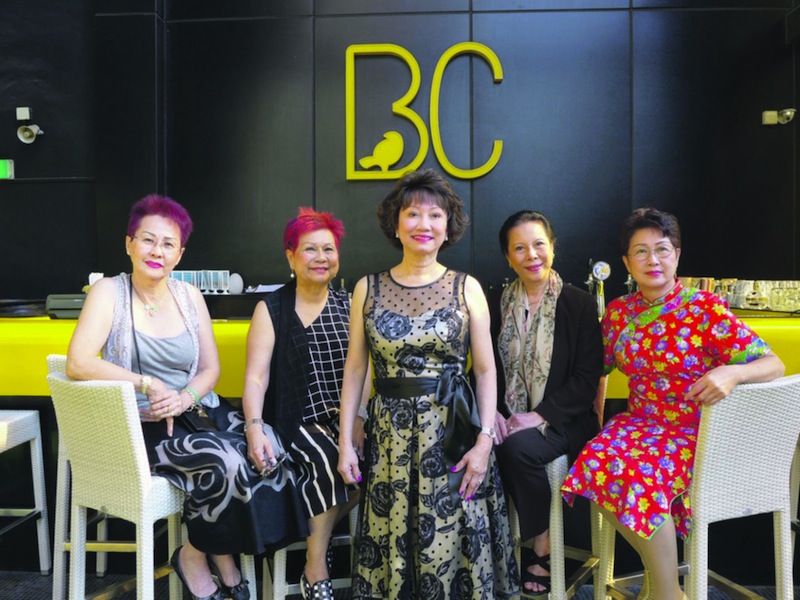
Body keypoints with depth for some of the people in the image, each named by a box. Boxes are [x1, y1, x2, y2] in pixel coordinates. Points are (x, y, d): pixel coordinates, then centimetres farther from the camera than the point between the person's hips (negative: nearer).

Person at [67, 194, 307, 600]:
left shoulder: (189, 296, 7)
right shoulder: (109, 293, -5)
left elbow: (211, 368, 7)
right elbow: (77, 364, -17)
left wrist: (186, 397, -13)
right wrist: (148, 385, -20)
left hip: (196, 413, 5)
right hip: (143, 428, -4)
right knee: (225, 460, -29)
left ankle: (223, 555, -1)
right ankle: (195, 555, -2)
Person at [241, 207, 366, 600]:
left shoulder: (348, 306, 11)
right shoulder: (272, 309, 3)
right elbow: (256, 376, -5)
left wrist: (360, 419, -17)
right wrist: (254, 428, -22)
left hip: (344, 419, 3)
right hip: (296, 421, -3)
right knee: (328, 461, -30)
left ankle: (317, 534, 0)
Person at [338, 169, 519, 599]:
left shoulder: (467, 288, 0)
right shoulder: (367, 289, 3)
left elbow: (486, 371, 1)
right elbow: (355, 369, 5)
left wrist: (484, 441, -7)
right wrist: (345, 442, 1)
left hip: (454, 432, -1)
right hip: (390, 434, 1)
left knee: (453, 541, 6)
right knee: (392, 543, 9)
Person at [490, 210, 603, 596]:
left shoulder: (580, 304, 0)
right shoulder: (496, 305, 9)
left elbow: (587, 378, -7)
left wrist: (540, 416, -18)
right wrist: (492, 413, -13)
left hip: (562, 420, -2)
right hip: (508, 419, 3)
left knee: (519, 448, -32)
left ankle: (541, 547, -8)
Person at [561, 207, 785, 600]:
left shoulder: (707, 308, -9)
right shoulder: (619, 312, 5)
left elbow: (773, 365, -15)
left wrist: (732, 373, -36)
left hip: (697, 432, -4)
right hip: (639, 423, 5)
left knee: (641, 475, -32)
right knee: (597, 462, -26)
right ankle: (658, 566, -3)